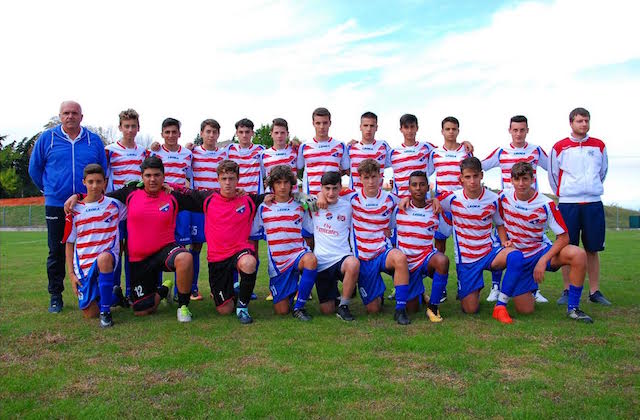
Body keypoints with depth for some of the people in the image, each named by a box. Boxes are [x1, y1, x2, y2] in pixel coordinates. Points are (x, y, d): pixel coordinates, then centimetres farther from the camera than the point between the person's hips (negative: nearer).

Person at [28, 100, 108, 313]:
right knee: (56, 252, 6)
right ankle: (55, 296, 17)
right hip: (56, 206, 0)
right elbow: (34, 169, 13)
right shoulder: (47, 138, 4)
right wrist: (49, 189, 13)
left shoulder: (94, 140, 6)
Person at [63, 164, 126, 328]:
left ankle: (106, 310, -26)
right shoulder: (75, 210, 4)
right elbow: (69, 243, 9)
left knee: (103, 258, -40)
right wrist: (71, 274, 2)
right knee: (89, 313, -3)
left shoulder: (114, 205, 2)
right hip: (83, 264, 2)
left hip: (107, 258, -2)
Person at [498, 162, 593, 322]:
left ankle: (573, 308, -18)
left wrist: (543, 260, -24)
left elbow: (563, 237, -14)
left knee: (578, 254, -32)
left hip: (542, 251, -1)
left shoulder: (546, 204, -15)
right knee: (525, 310, -7)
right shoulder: (504, 196, -7)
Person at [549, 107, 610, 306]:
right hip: (568, 204, -2)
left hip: (593, 203, 2)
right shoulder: (559, 147, 1)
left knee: (593, 249, 6)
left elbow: (603, 172, 20)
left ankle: (594, 291, 14)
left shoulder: (599, 146, 8)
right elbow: (553, 175, 9)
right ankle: (568, 291, 9)